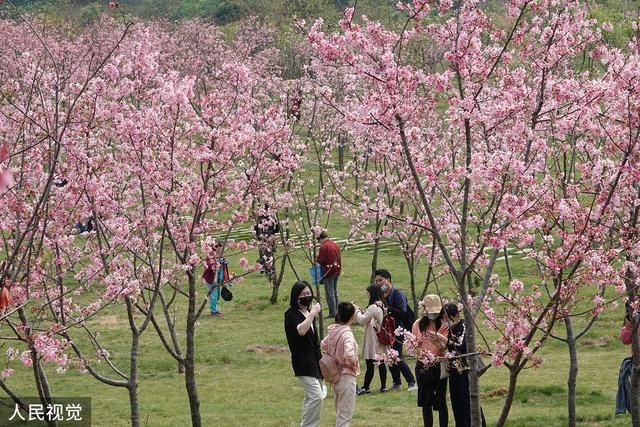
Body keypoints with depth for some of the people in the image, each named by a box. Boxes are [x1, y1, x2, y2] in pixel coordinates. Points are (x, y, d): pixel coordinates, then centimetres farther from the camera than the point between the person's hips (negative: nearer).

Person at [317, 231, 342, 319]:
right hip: (336, 271, 8)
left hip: (328, 272, -8)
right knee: (335, 292, 16)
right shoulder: (335, 246, 9)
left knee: (329, 293, -2)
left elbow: (321, 261, -18)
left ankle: (332, 313, -1)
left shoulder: (323, 247, -16)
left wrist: (317, 257, 3)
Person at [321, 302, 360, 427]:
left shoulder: (333, 331, 2)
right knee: (345, 416, -1)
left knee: (340, 414, 20)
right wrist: (353, 364, -16)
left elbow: (323, 345, 20)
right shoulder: (347, 334, -22)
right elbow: (349, 354, -36)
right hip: (347, 376, -8)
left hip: (335, 376, 8)